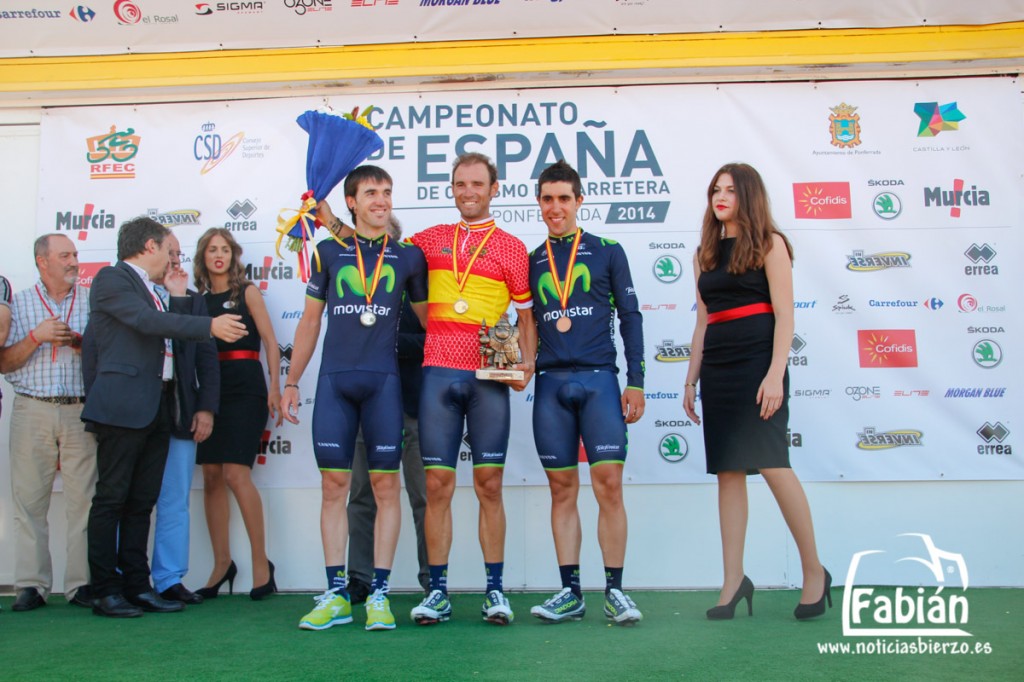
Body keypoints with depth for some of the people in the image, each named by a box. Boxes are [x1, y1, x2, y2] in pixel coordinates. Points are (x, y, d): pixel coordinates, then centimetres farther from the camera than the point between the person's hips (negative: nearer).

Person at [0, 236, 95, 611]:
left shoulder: (92, 301, 11)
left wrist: (81, 343, -8)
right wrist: (36, 338, -8)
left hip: (81, 411, 0)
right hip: (32, 411, 0)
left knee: (84, 499, -3)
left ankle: (81, 583, 2)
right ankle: (31, 585, 8)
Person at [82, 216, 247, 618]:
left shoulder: (149, 289, 22)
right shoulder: (112, 279, -3)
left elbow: (168, 337, 15)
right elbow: (148, 322, -18)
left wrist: (178, 297, 13)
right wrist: (210, 326, -23)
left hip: (156, 407, 8)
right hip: (123, 404, -8)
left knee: (142, 502, 9)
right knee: (111, 499, -2)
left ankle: (137, 586, 14)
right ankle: (105, 592, 3)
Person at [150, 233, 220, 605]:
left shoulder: (193, 300, 14)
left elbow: (207, 358, 10)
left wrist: (206, 408, 2)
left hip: (181, 417, 3)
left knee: (175, 502, 6)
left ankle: (170, 580, 13)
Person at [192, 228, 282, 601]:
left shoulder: (246, 292, 3)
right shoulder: (200, 300, 15)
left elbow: (270, 341, -2)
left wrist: (275, 387, -10)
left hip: (245, 388, -5)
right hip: (210, 389, 5)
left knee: (236, 474, -13)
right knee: (211, 477, 3)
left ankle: (261, 563, -4)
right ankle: (222, 564, 13)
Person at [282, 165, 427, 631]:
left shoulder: (408, 256, 9)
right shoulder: (329, 252, 11)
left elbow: (428, 317, 14)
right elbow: (310, 321, 15)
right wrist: (291, 382, 11)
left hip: (383, 380, -1)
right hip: (334, 380, 1)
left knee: (386, 484, -1)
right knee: (334, 485, 2)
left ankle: (379, 595, 7)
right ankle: (336, 595, 10)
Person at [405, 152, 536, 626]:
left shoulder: (512, 248, 9)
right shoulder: (430, 240, 15)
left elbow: (527, 315, 10)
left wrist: (526, 362, -5)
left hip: (489, 378, -2)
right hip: (438, 373, 2)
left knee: (489, 484, 0)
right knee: (437, 484, 1)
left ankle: (495, 590, 9)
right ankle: (438, 591, 9)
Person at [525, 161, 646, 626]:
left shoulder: (607, 251, 7)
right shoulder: (530, 262, 13)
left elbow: (630, 317, 5)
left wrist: (635, 381, -1)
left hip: (599, 380, -2)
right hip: (551, 383, 2)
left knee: (608, 484, -7)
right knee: (562, 489, 4)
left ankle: (614, 591, 3)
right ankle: (570, 592, 11)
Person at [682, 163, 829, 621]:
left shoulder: (769, 244, 1)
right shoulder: (706, 254, 17)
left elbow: (784, 314, -6)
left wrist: (775, 374, -17)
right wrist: (691, 380, 14)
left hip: (757, 361, -6)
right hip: (717, 367, 6)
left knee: (772, 465, -10)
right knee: (728, 472, 4)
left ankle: (814, 571, 6)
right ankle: (733, 581, 8)